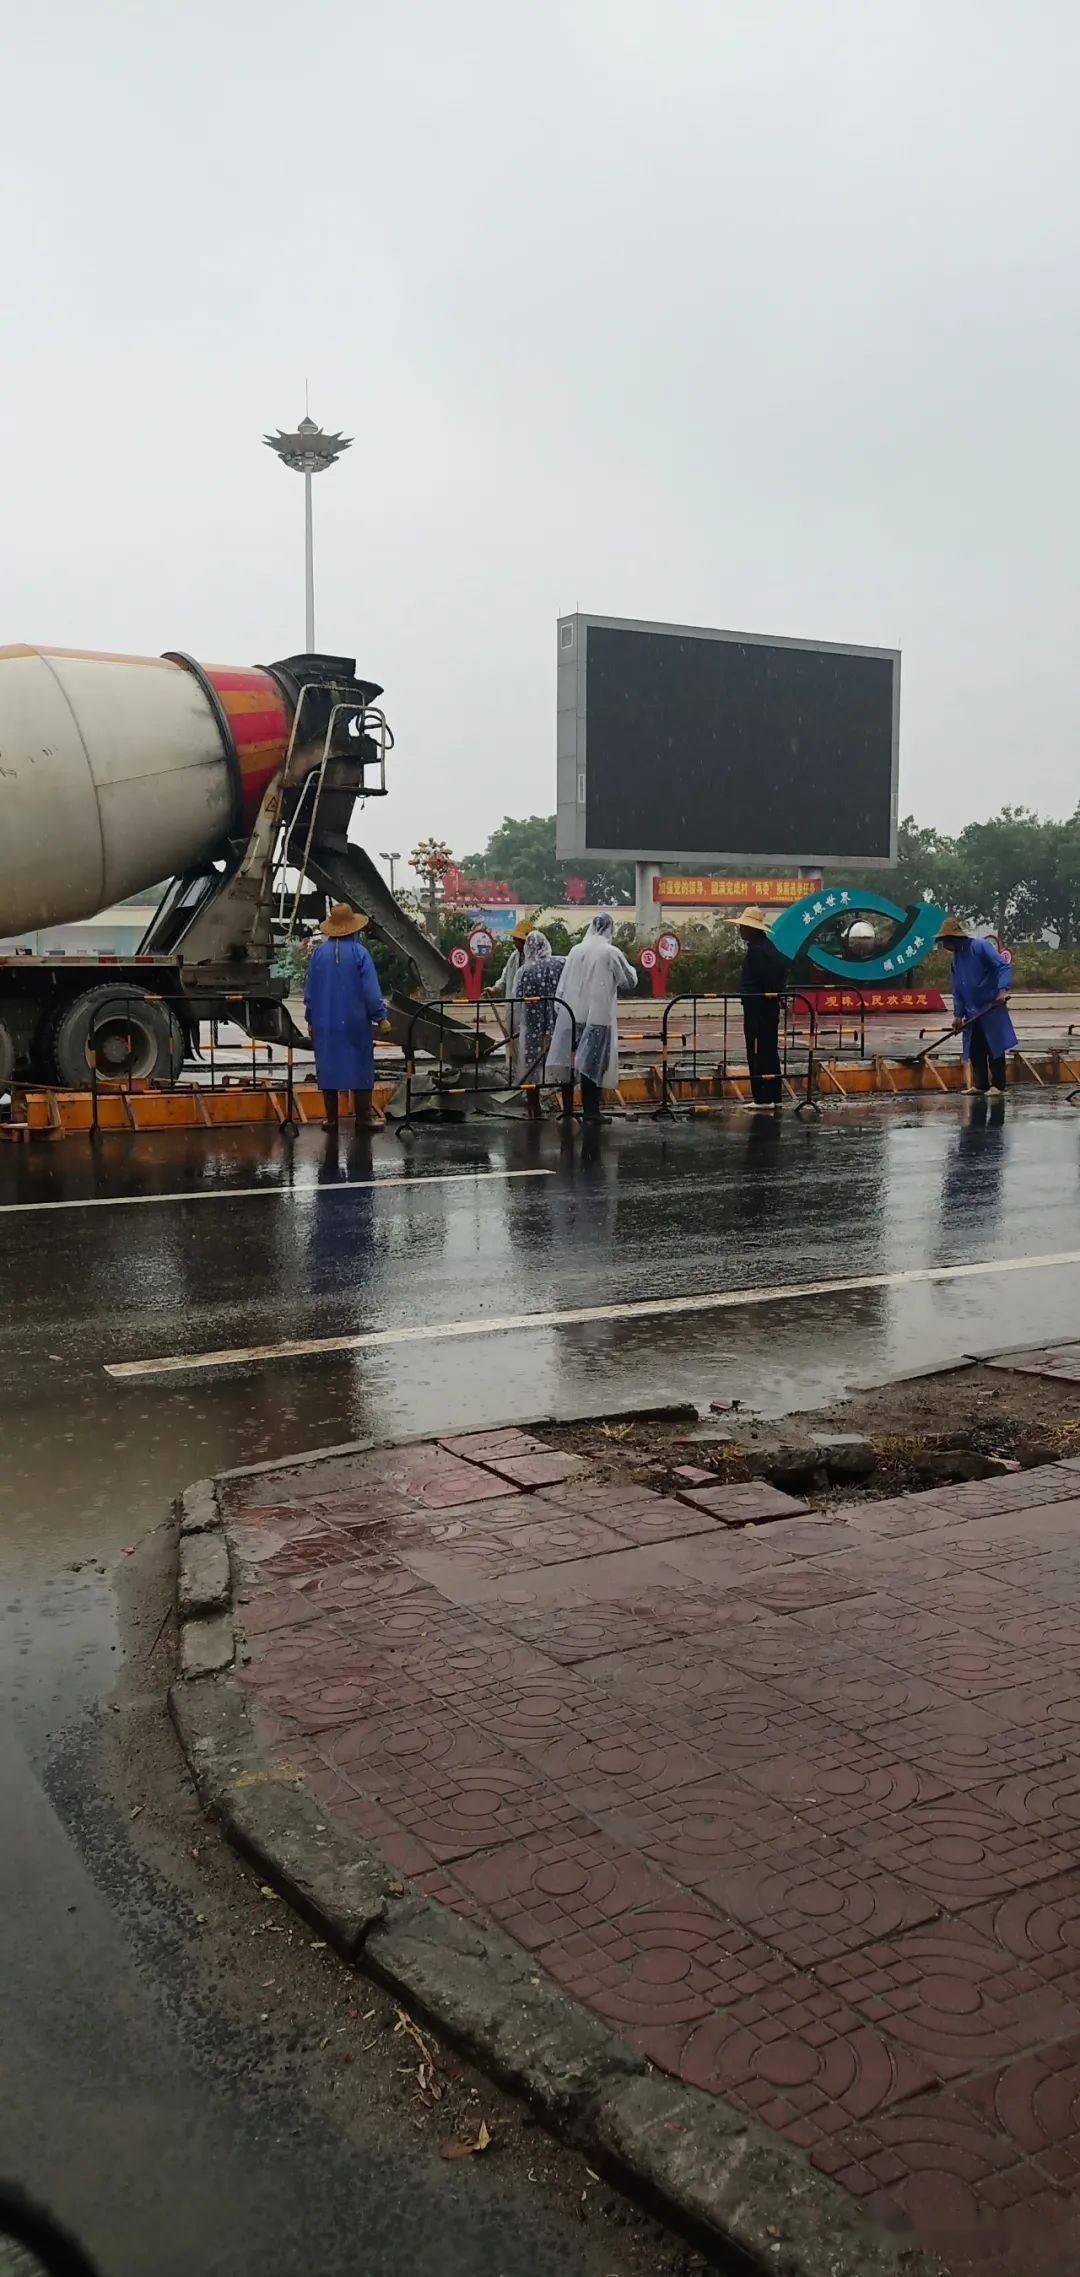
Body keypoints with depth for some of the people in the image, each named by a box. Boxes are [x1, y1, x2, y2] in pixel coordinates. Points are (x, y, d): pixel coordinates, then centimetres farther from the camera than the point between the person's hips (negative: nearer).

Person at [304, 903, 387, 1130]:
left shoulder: (319, 953, -2)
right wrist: (380, 1016, 0)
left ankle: (331, 1119, 11)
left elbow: (309, 990, 5)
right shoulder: (359, 952, -11)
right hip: (356, 1023, -2)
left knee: (328, 1068, 9)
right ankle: (363, 1118, 9)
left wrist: (311, 1019, 16)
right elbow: (371, 990, -11)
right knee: (360, 1067, 7)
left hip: (325, 1024, 2)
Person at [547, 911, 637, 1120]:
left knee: (570, 1061, 10)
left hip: (571, 1015, 3)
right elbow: (630, 982, 4)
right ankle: (590, 1111, 0)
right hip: (598, 1017, -3)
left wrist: (560, 1011, 13)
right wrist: (630, 969, 25)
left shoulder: (576, 950, 3)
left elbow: (562, 984, 7)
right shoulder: (612, 953, -7)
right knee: (592, 1064, 0)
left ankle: (567, 1108, 16)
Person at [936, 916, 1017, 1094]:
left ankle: (997, 1084, 4)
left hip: (991, 1008, -8)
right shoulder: (956, 957, 13)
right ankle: (981, 1085, 15)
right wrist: (958, 1014, 8)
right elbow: (957, 989, 15)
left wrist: (1003, 990, -32)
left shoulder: (981, 947, -11)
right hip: (972, 1014, 8)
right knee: (974, 1051, 7)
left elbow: (1004, 966, -18)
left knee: (994, 1048, -2)